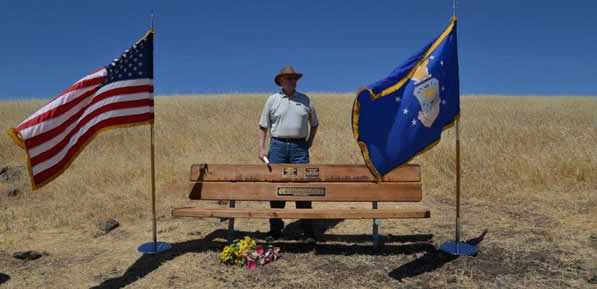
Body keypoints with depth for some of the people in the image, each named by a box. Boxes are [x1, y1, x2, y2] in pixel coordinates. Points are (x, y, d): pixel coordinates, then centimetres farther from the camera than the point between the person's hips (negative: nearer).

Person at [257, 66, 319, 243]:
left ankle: (308, 231, 5)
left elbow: (314, 123, 22)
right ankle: (275, 229, 16)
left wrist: (310, 141, 11)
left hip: (299, 147, 0)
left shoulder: (305, 100, 10)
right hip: (278, 145, 0)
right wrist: (261, 148, -2)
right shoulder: (272, 100, 7)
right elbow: (263, 127, 7)